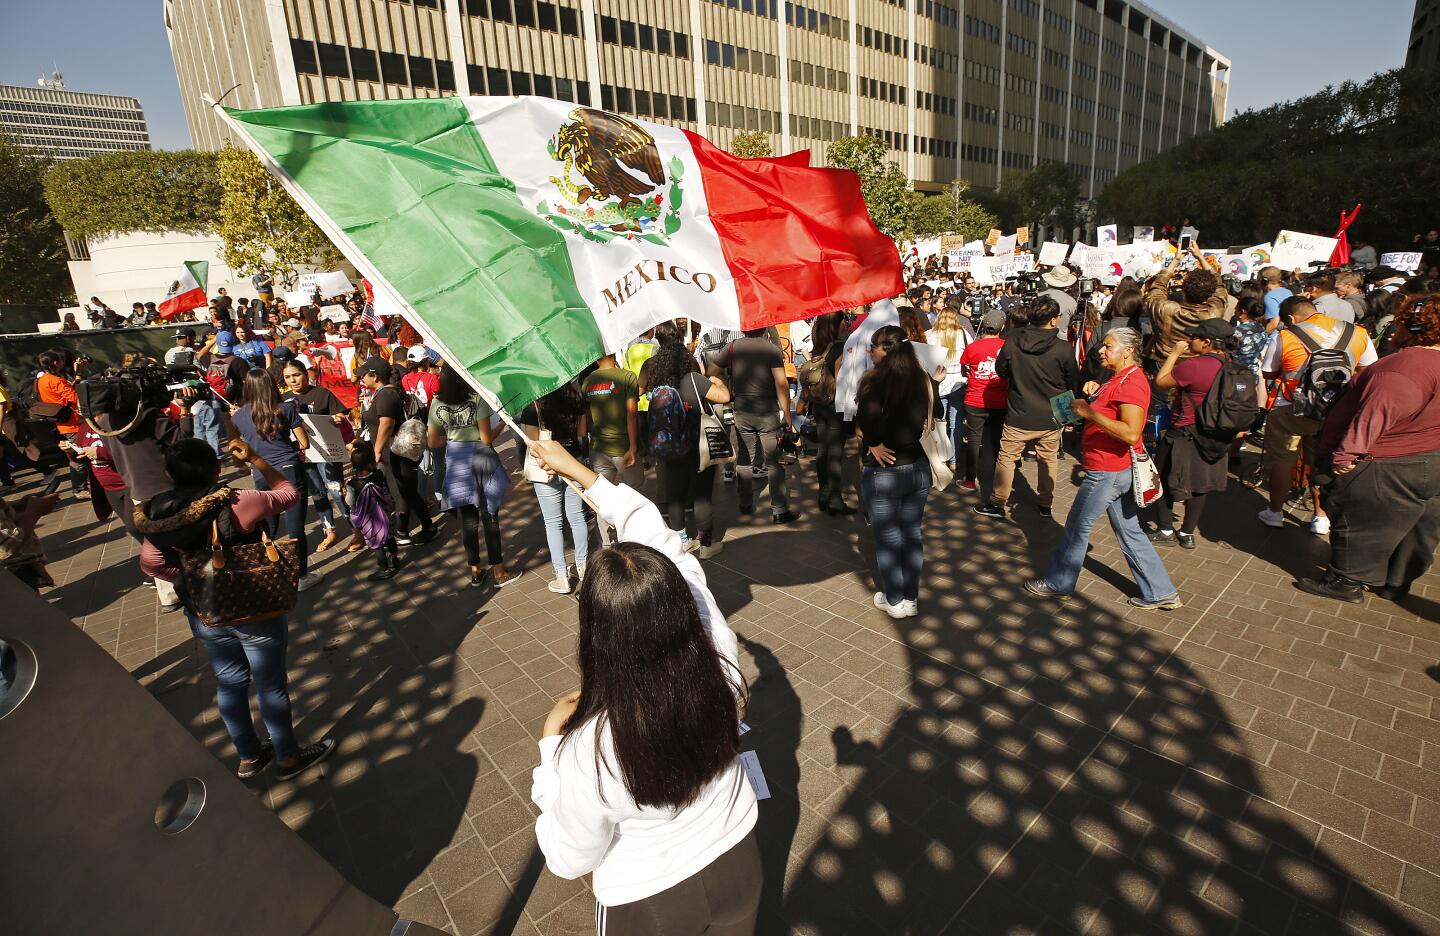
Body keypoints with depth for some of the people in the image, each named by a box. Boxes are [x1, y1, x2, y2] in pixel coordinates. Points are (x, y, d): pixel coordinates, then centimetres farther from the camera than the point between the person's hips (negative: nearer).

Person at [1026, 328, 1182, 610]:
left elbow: (1131, 433, -30)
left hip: (1108, 471, -10)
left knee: (1078, 526, 4)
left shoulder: (1131, 383, -20)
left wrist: (1090, 412, -25)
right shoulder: (1119, 379, 13)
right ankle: (1160, 593, 23)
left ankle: (1058, 584, 20)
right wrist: (1095, 392, 8)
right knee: (1129, 531, 15)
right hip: (1116, 470, 10)